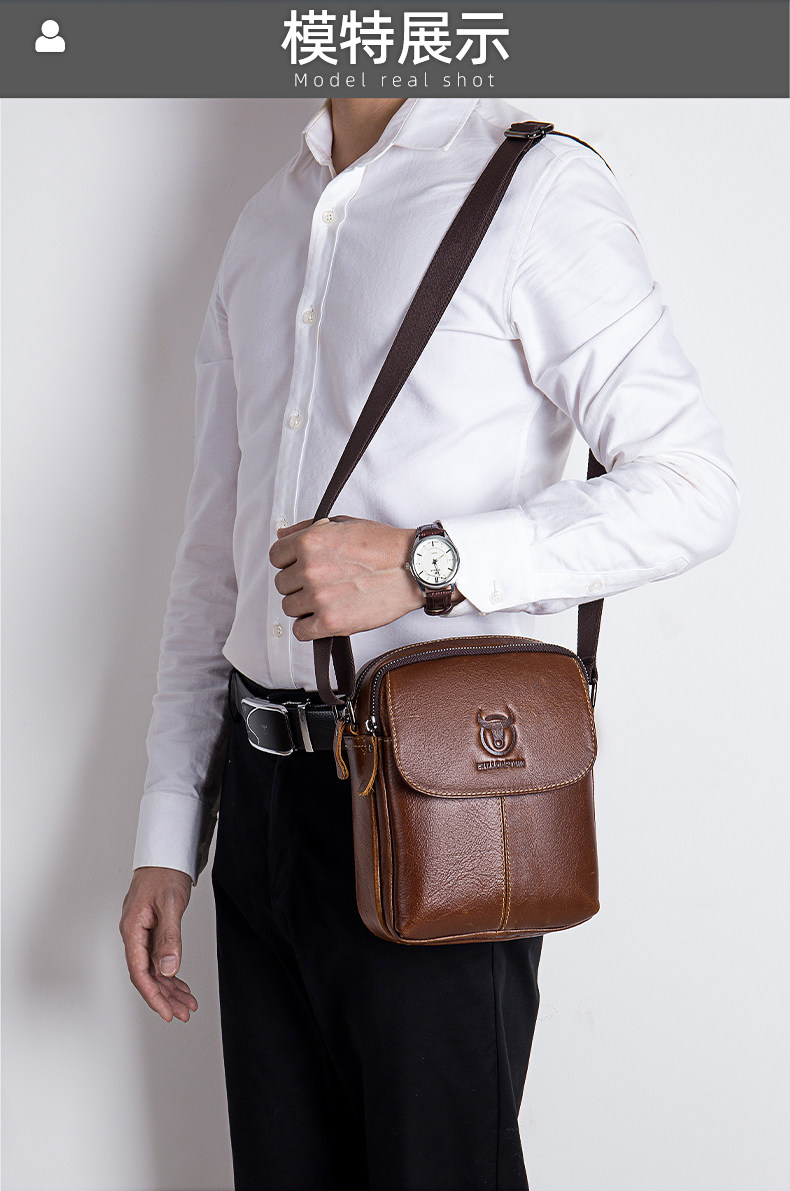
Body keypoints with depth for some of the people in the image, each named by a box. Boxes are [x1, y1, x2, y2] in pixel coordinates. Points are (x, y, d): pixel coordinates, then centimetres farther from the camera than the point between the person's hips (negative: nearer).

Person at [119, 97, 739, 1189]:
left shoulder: (538, 189, -6)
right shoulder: (266, 223, 15)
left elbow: (692, 489, -12)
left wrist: (426, 563, -22)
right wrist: (168, 836, 13)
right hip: (263, 794, 6)